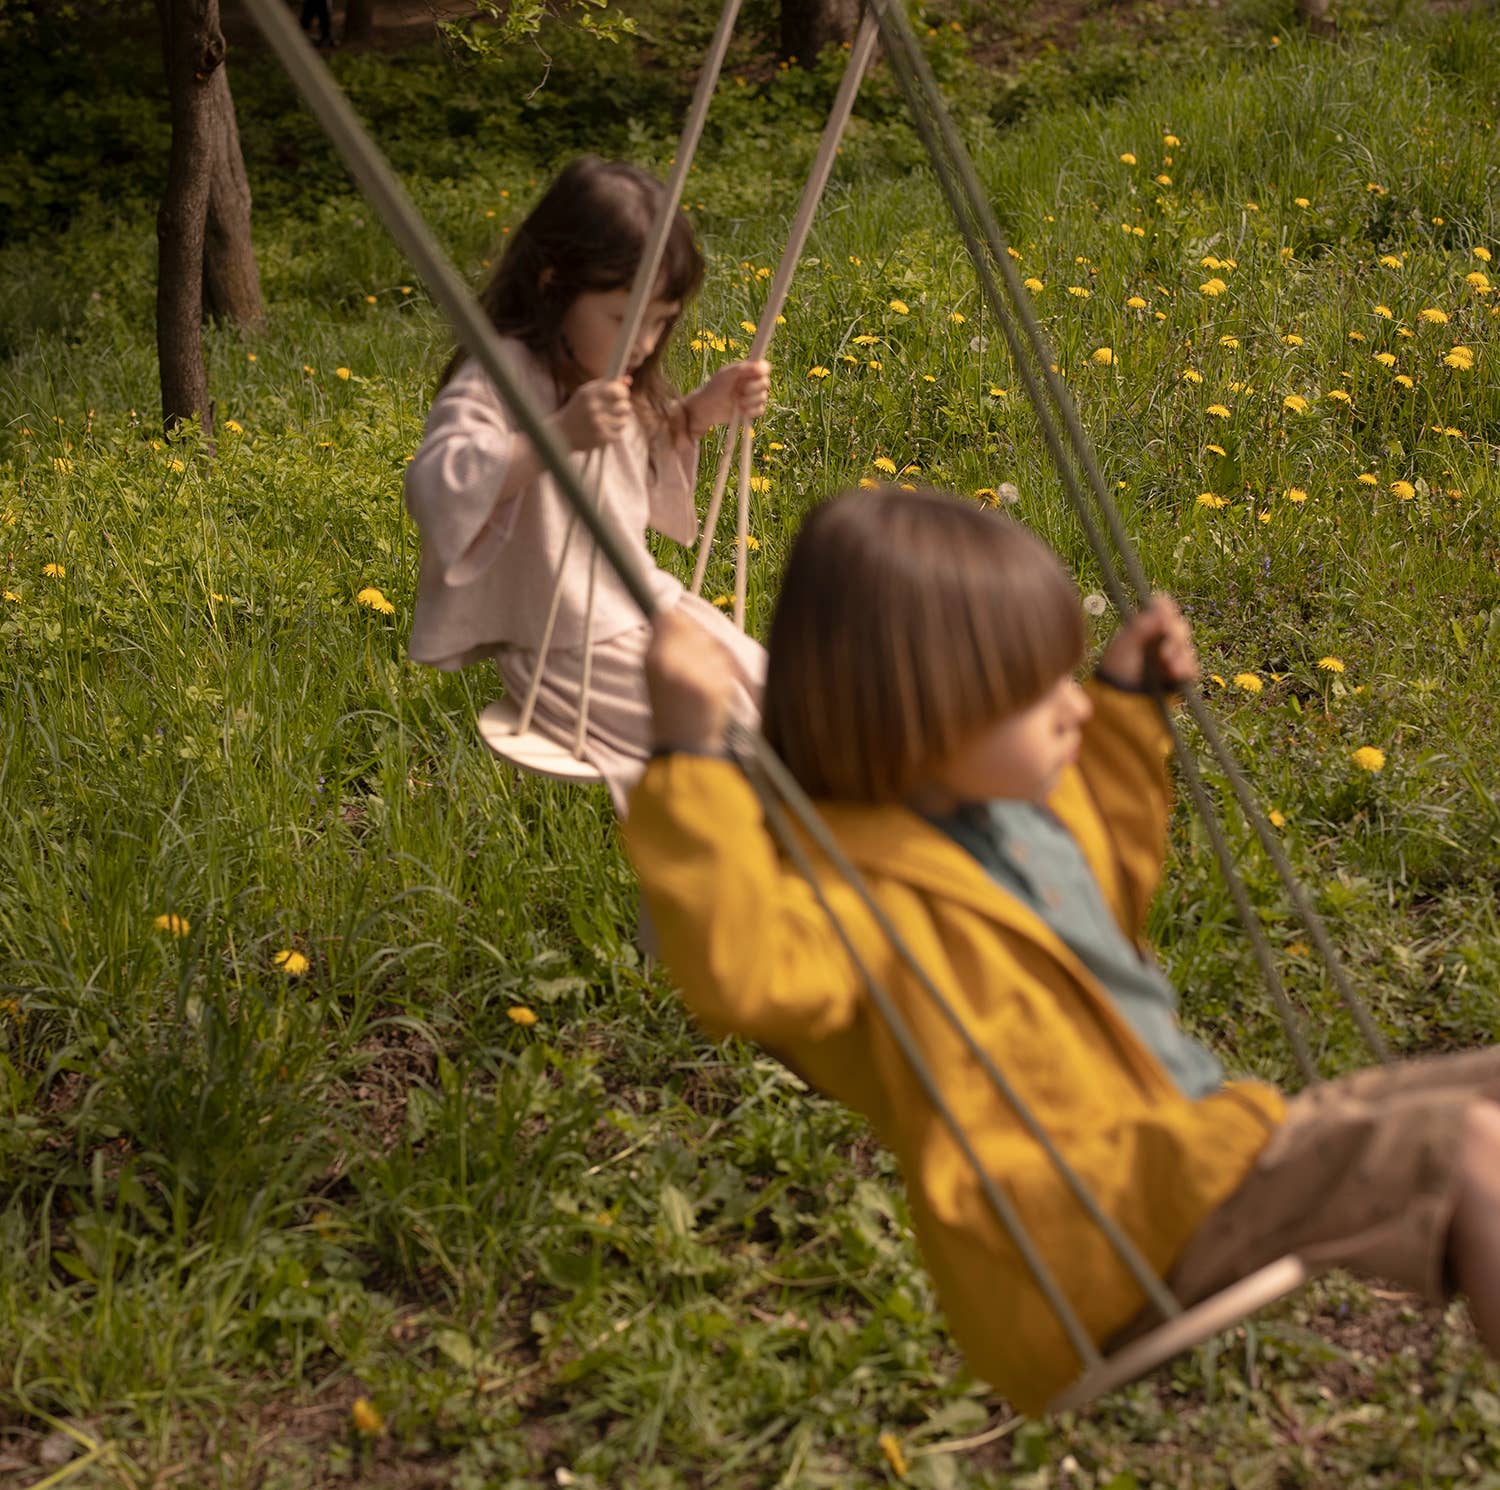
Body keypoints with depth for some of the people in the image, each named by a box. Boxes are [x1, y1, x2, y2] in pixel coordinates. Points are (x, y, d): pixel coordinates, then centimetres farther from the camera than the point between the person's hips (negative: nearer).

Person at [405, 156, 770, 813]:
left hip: (644, 603, 9)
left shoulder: (613, 376, 7)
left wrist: (698, 412, 5)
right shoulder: (500, 378, -20)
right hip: (569, 652, -9)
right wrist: (559, 433, -45)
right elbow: (434, 488, -35)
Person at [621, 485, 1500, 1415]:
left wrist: (1129, 706, 28)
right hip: (1108, 1232, -10)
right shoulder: (857, 880, -17)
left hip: (1205, 1140, 10)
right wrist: (693, 757, -44)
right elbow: (745, 972, -38)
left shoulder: (1029, 806, 14)